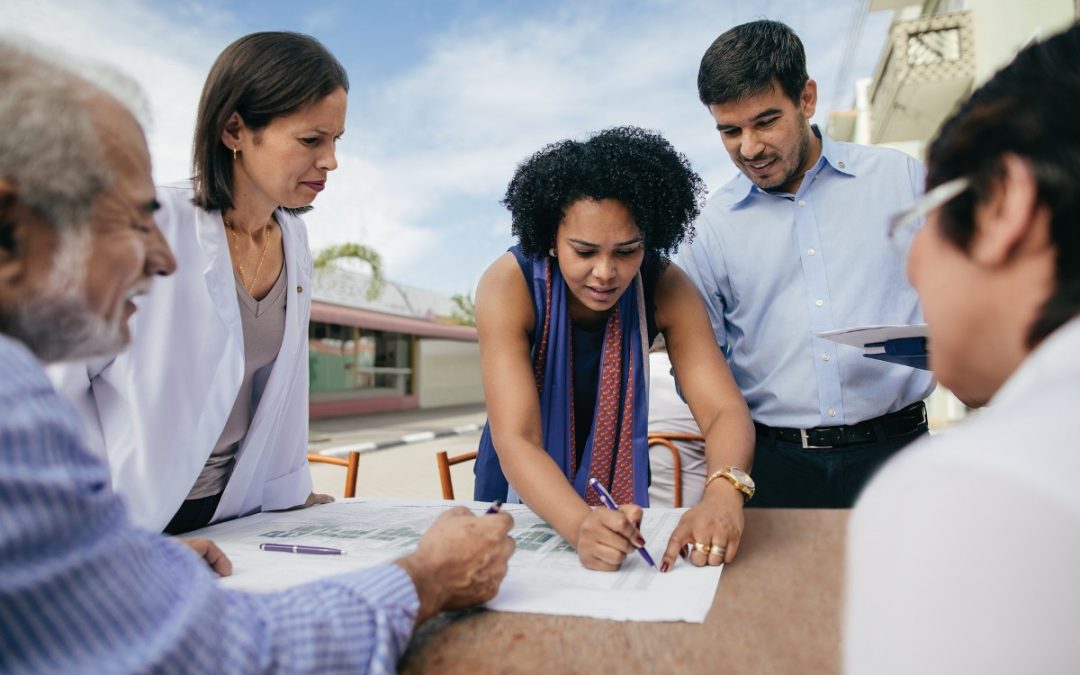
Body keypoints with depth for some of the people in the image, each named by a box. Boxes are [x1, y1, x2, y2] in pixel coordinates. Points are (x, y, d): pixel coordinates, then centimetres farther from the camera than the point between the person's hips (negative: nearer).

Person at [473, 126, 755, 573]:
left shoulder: (665, 288, -16)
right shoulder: (509, 285, -23)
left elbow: (725, 409, -22)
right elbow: (516, 440, -30)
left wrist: (723, 495, -42)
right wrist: (581, 524, -47)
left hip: (618, 498, 1)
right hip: (525, 495, -1)